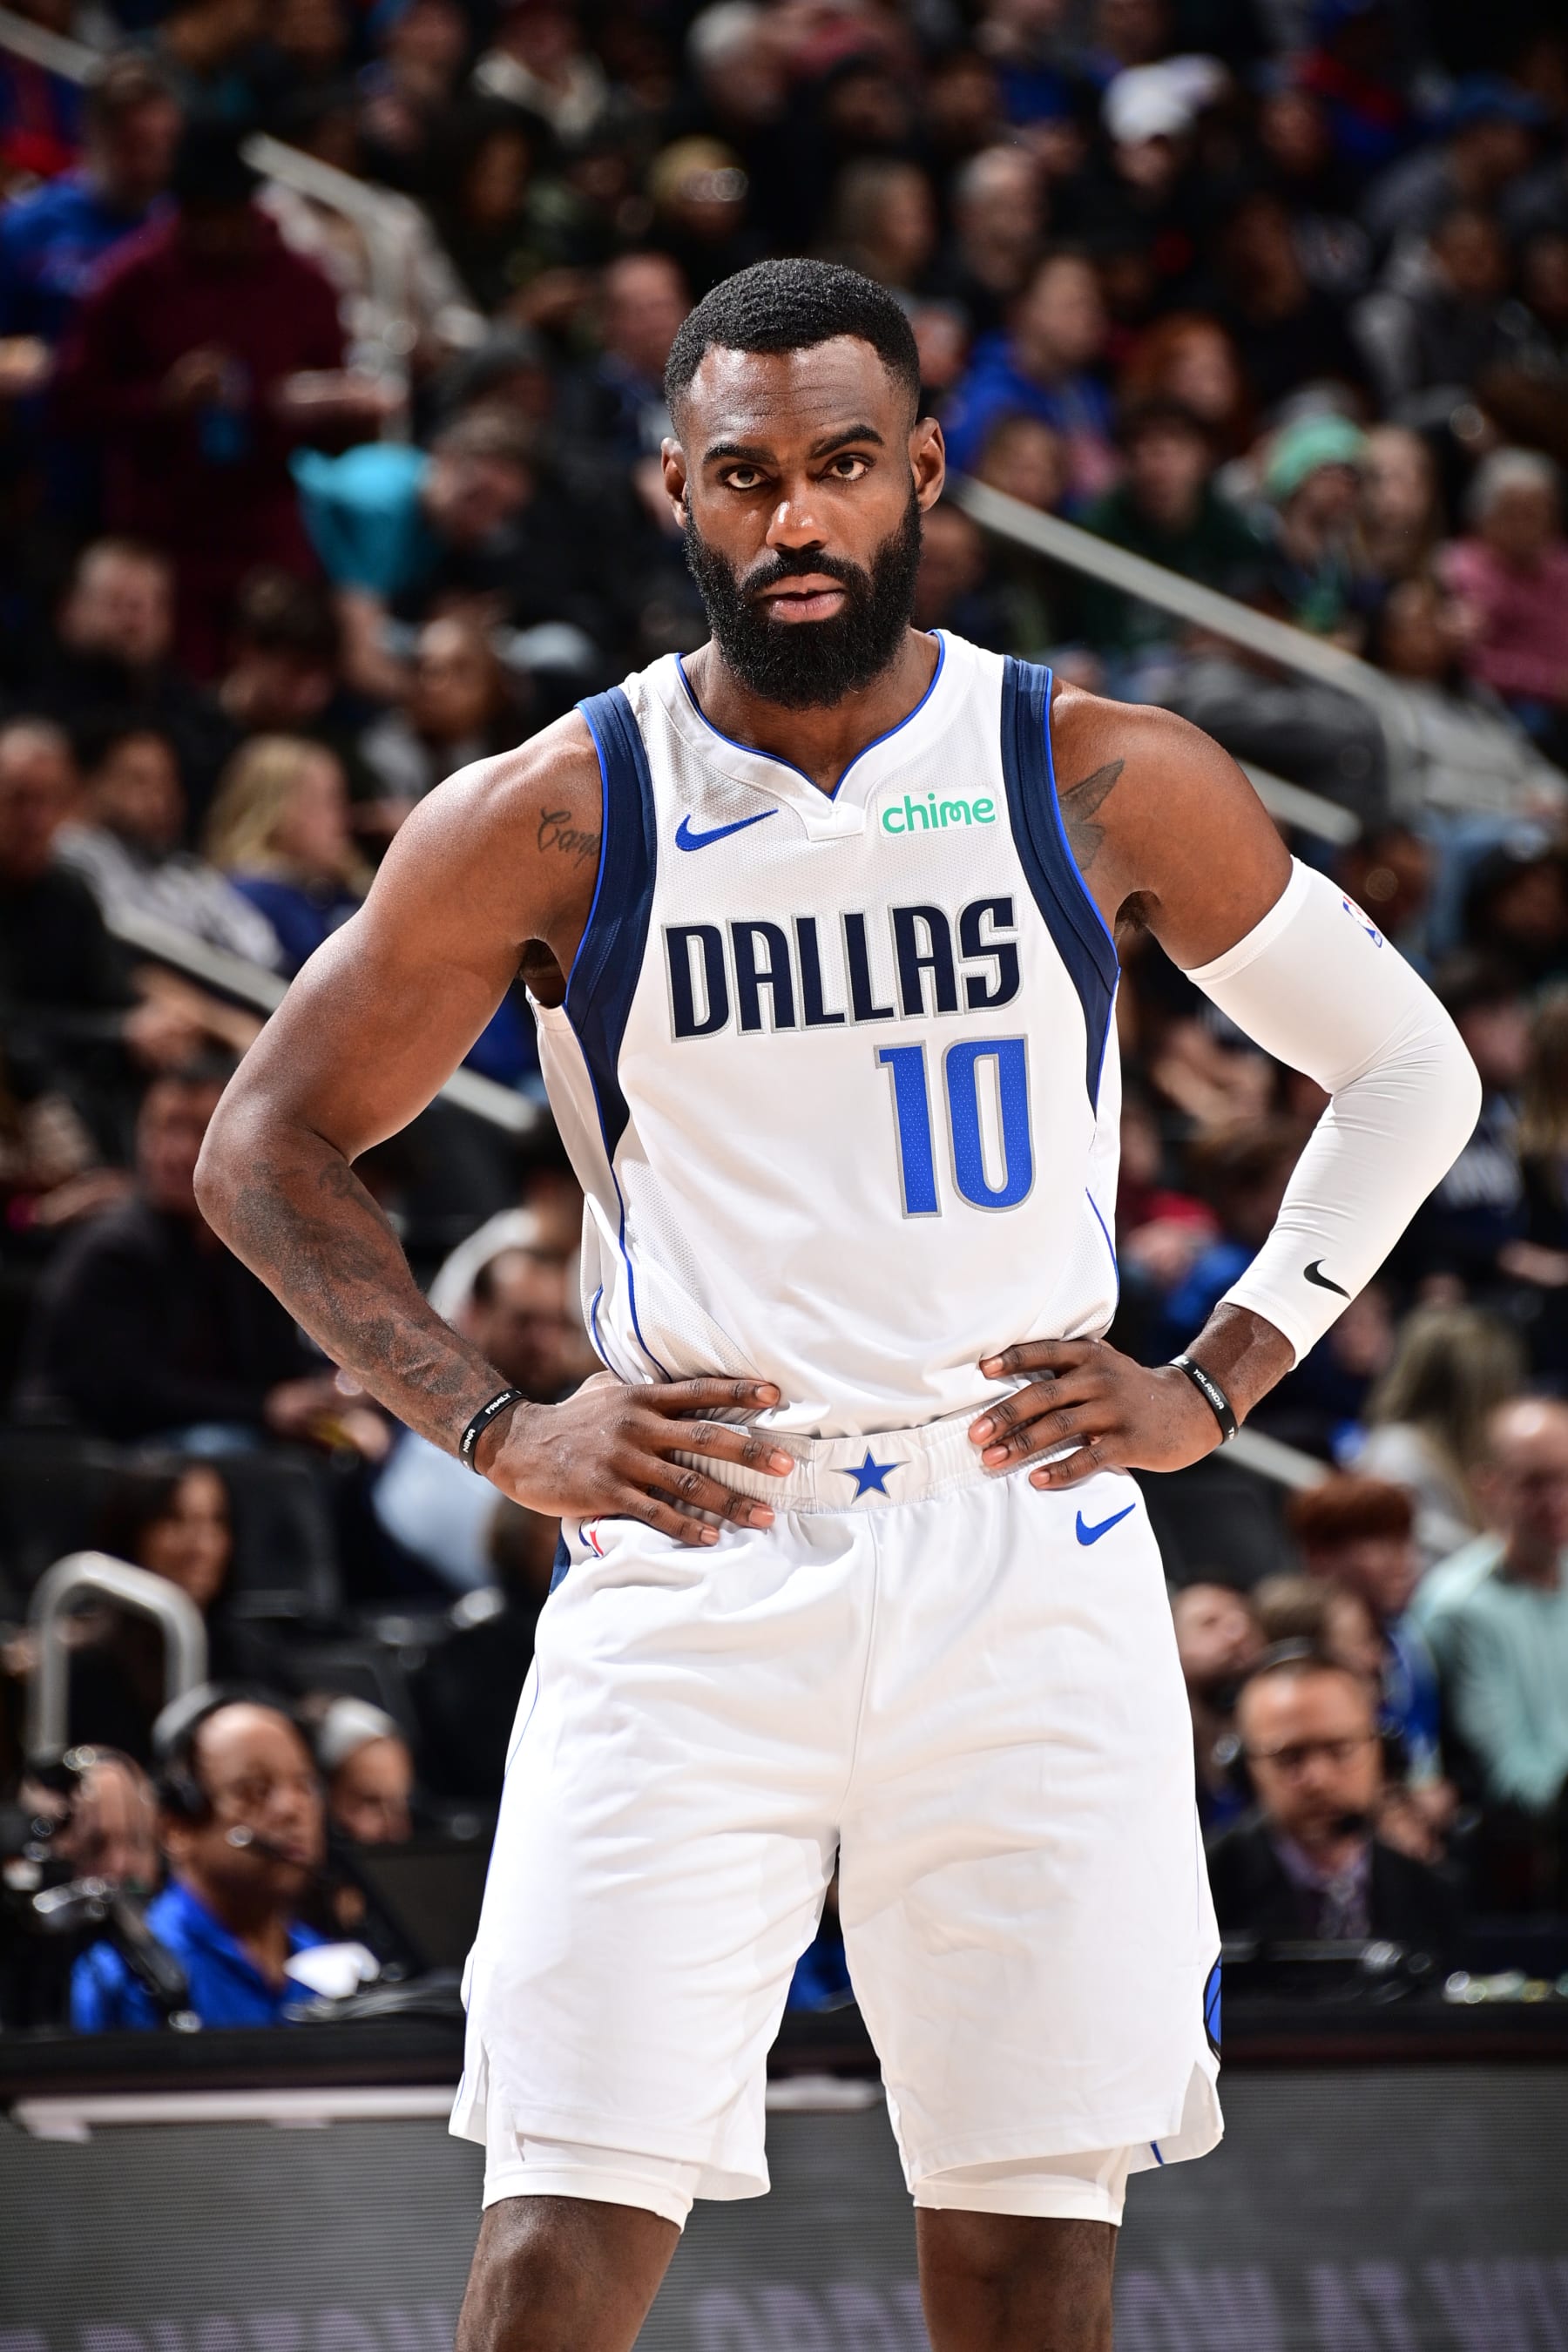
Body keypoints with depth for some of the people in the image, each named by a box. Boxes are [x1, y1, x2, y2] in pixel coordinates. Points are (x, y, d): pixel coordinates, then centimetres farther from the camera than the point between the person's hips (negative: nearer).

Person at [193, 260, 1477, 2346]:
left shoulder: (1107, 786, 2)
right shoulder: (553, 820, 1)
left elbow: (1409, 1073, 14)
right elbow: (271, 1150, 10)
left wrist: (1219, 1385, 5)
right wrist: (498, 1431, -1)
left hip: (1026, 1558, 1)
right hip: (686, 1569, -1)